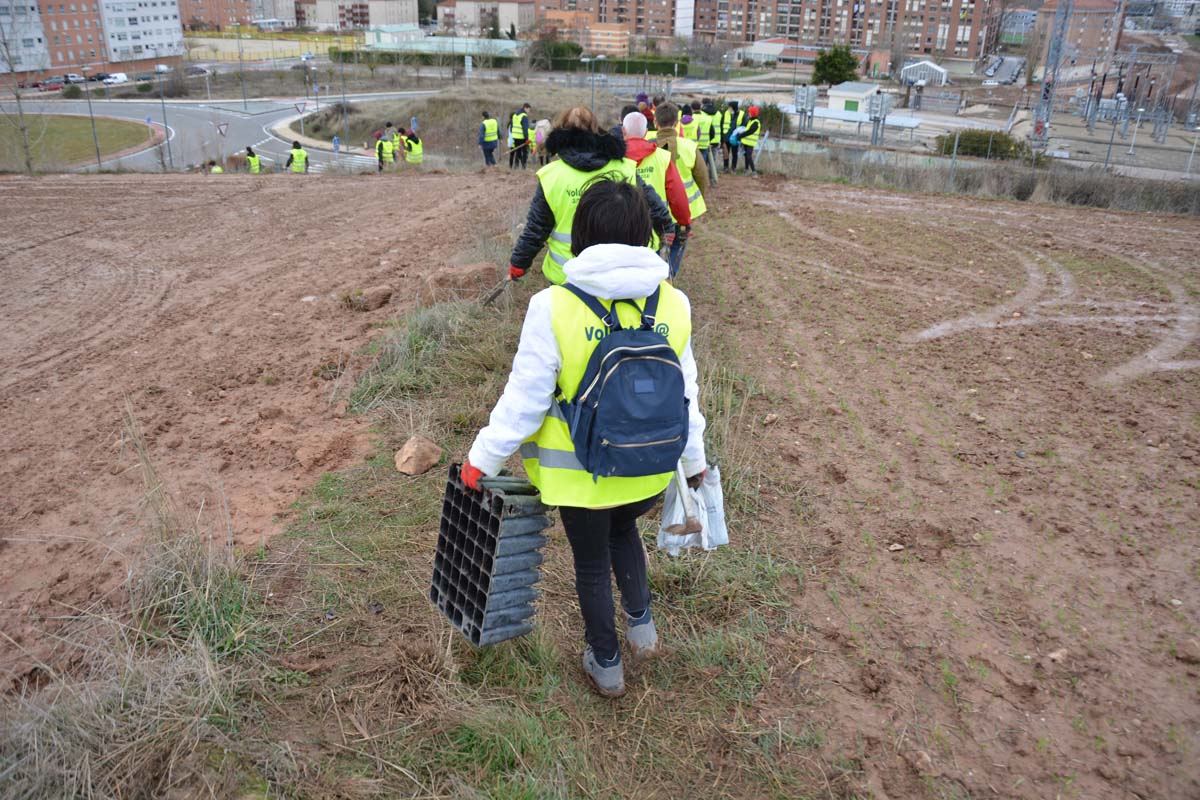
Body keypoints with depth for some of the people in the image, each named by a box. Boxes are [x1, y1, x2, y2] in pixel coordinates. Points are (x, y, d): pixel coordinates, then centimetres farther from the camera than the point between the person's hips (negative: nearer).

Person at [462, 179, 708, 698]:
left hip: (580, 476, -3)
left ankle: (605, 666, 38)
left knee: (592, 564, 20)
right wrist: (694, 459, 17)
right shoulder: (672, 305, -9)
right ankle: (641, 625, 36)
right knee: (624, 529, 34)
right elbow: (684, 394, 2)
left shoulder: (554, 307, -20)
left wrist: (483, 459, 0)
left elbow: (524, 400, -16)